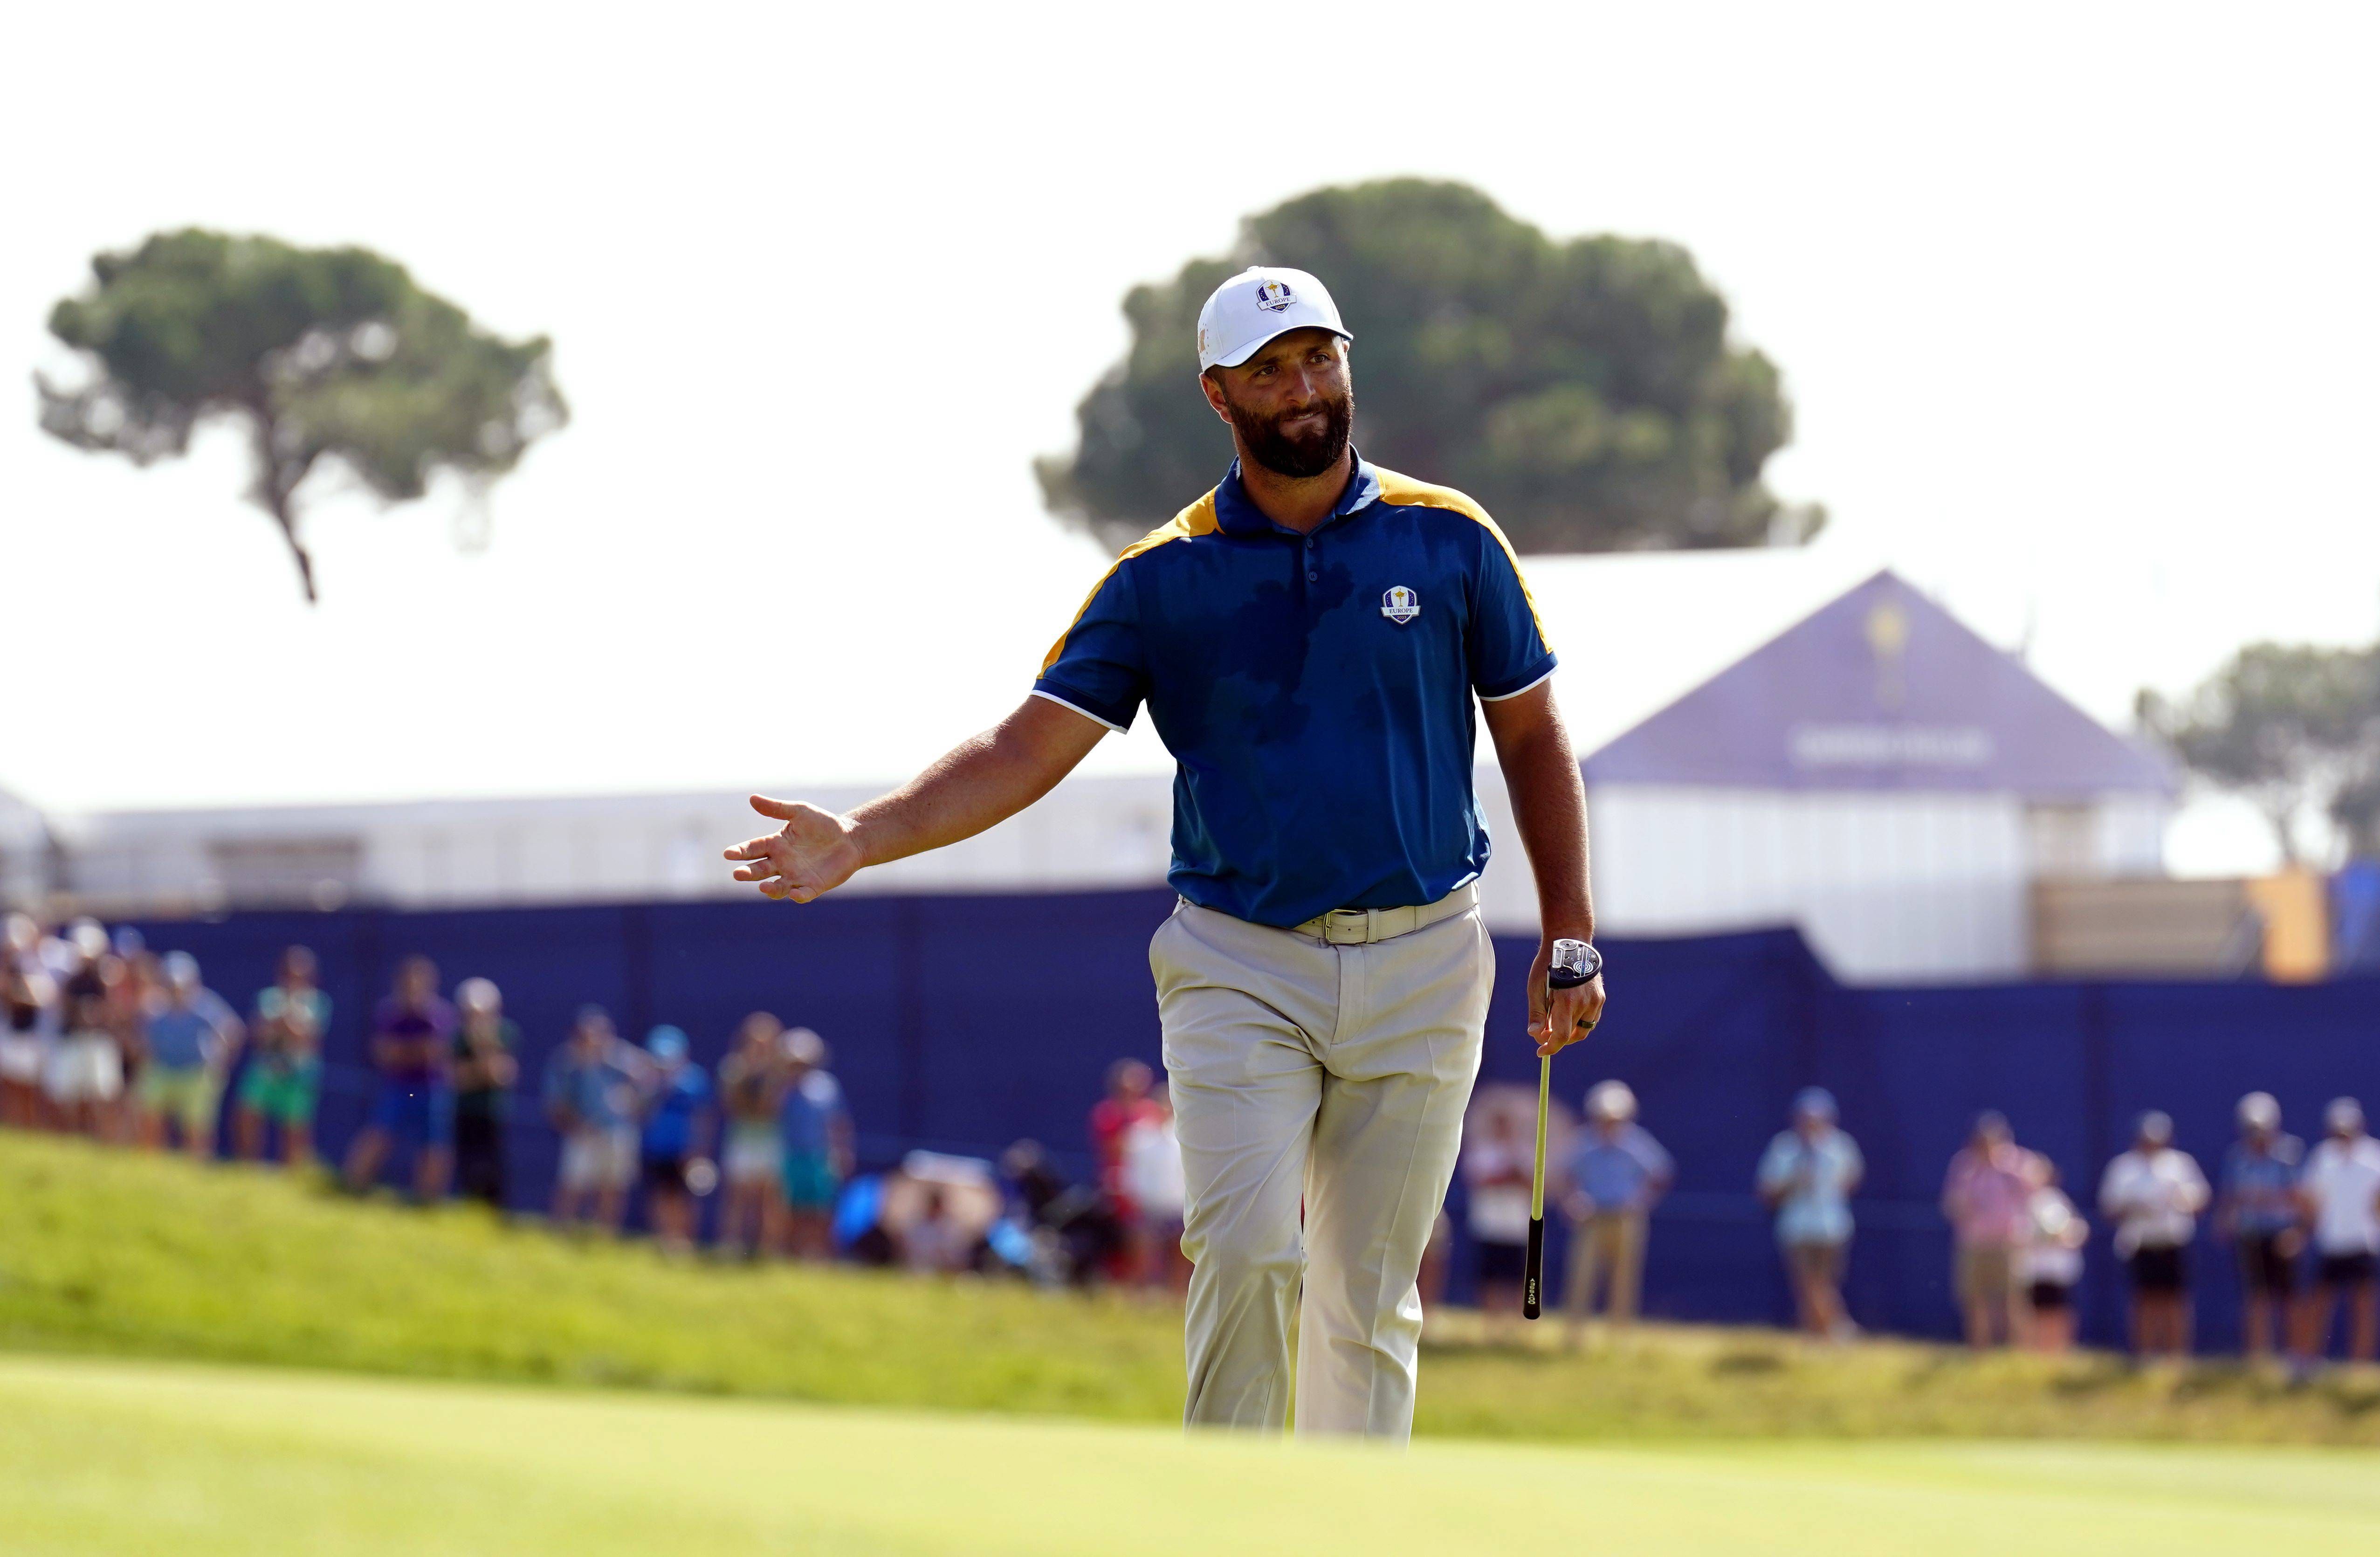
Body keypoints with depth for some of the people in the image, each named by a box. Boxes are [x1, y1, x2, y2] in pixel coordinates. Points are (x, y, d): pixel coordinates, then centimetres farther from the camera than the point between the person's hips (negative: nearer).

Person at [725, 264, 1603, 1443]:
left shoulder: (1447, 540, 3)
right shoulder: (1162, 578, 0)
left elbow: (1532, 737, 11)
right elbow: (1027, 748, -4)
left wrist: (1568, 940, 6)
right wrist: (859, 841, -18)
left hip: (1419, 964, 1)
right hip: (1239, 967, -1)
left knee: (1369, 1297, 4)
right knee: (1244, 1251, -17)